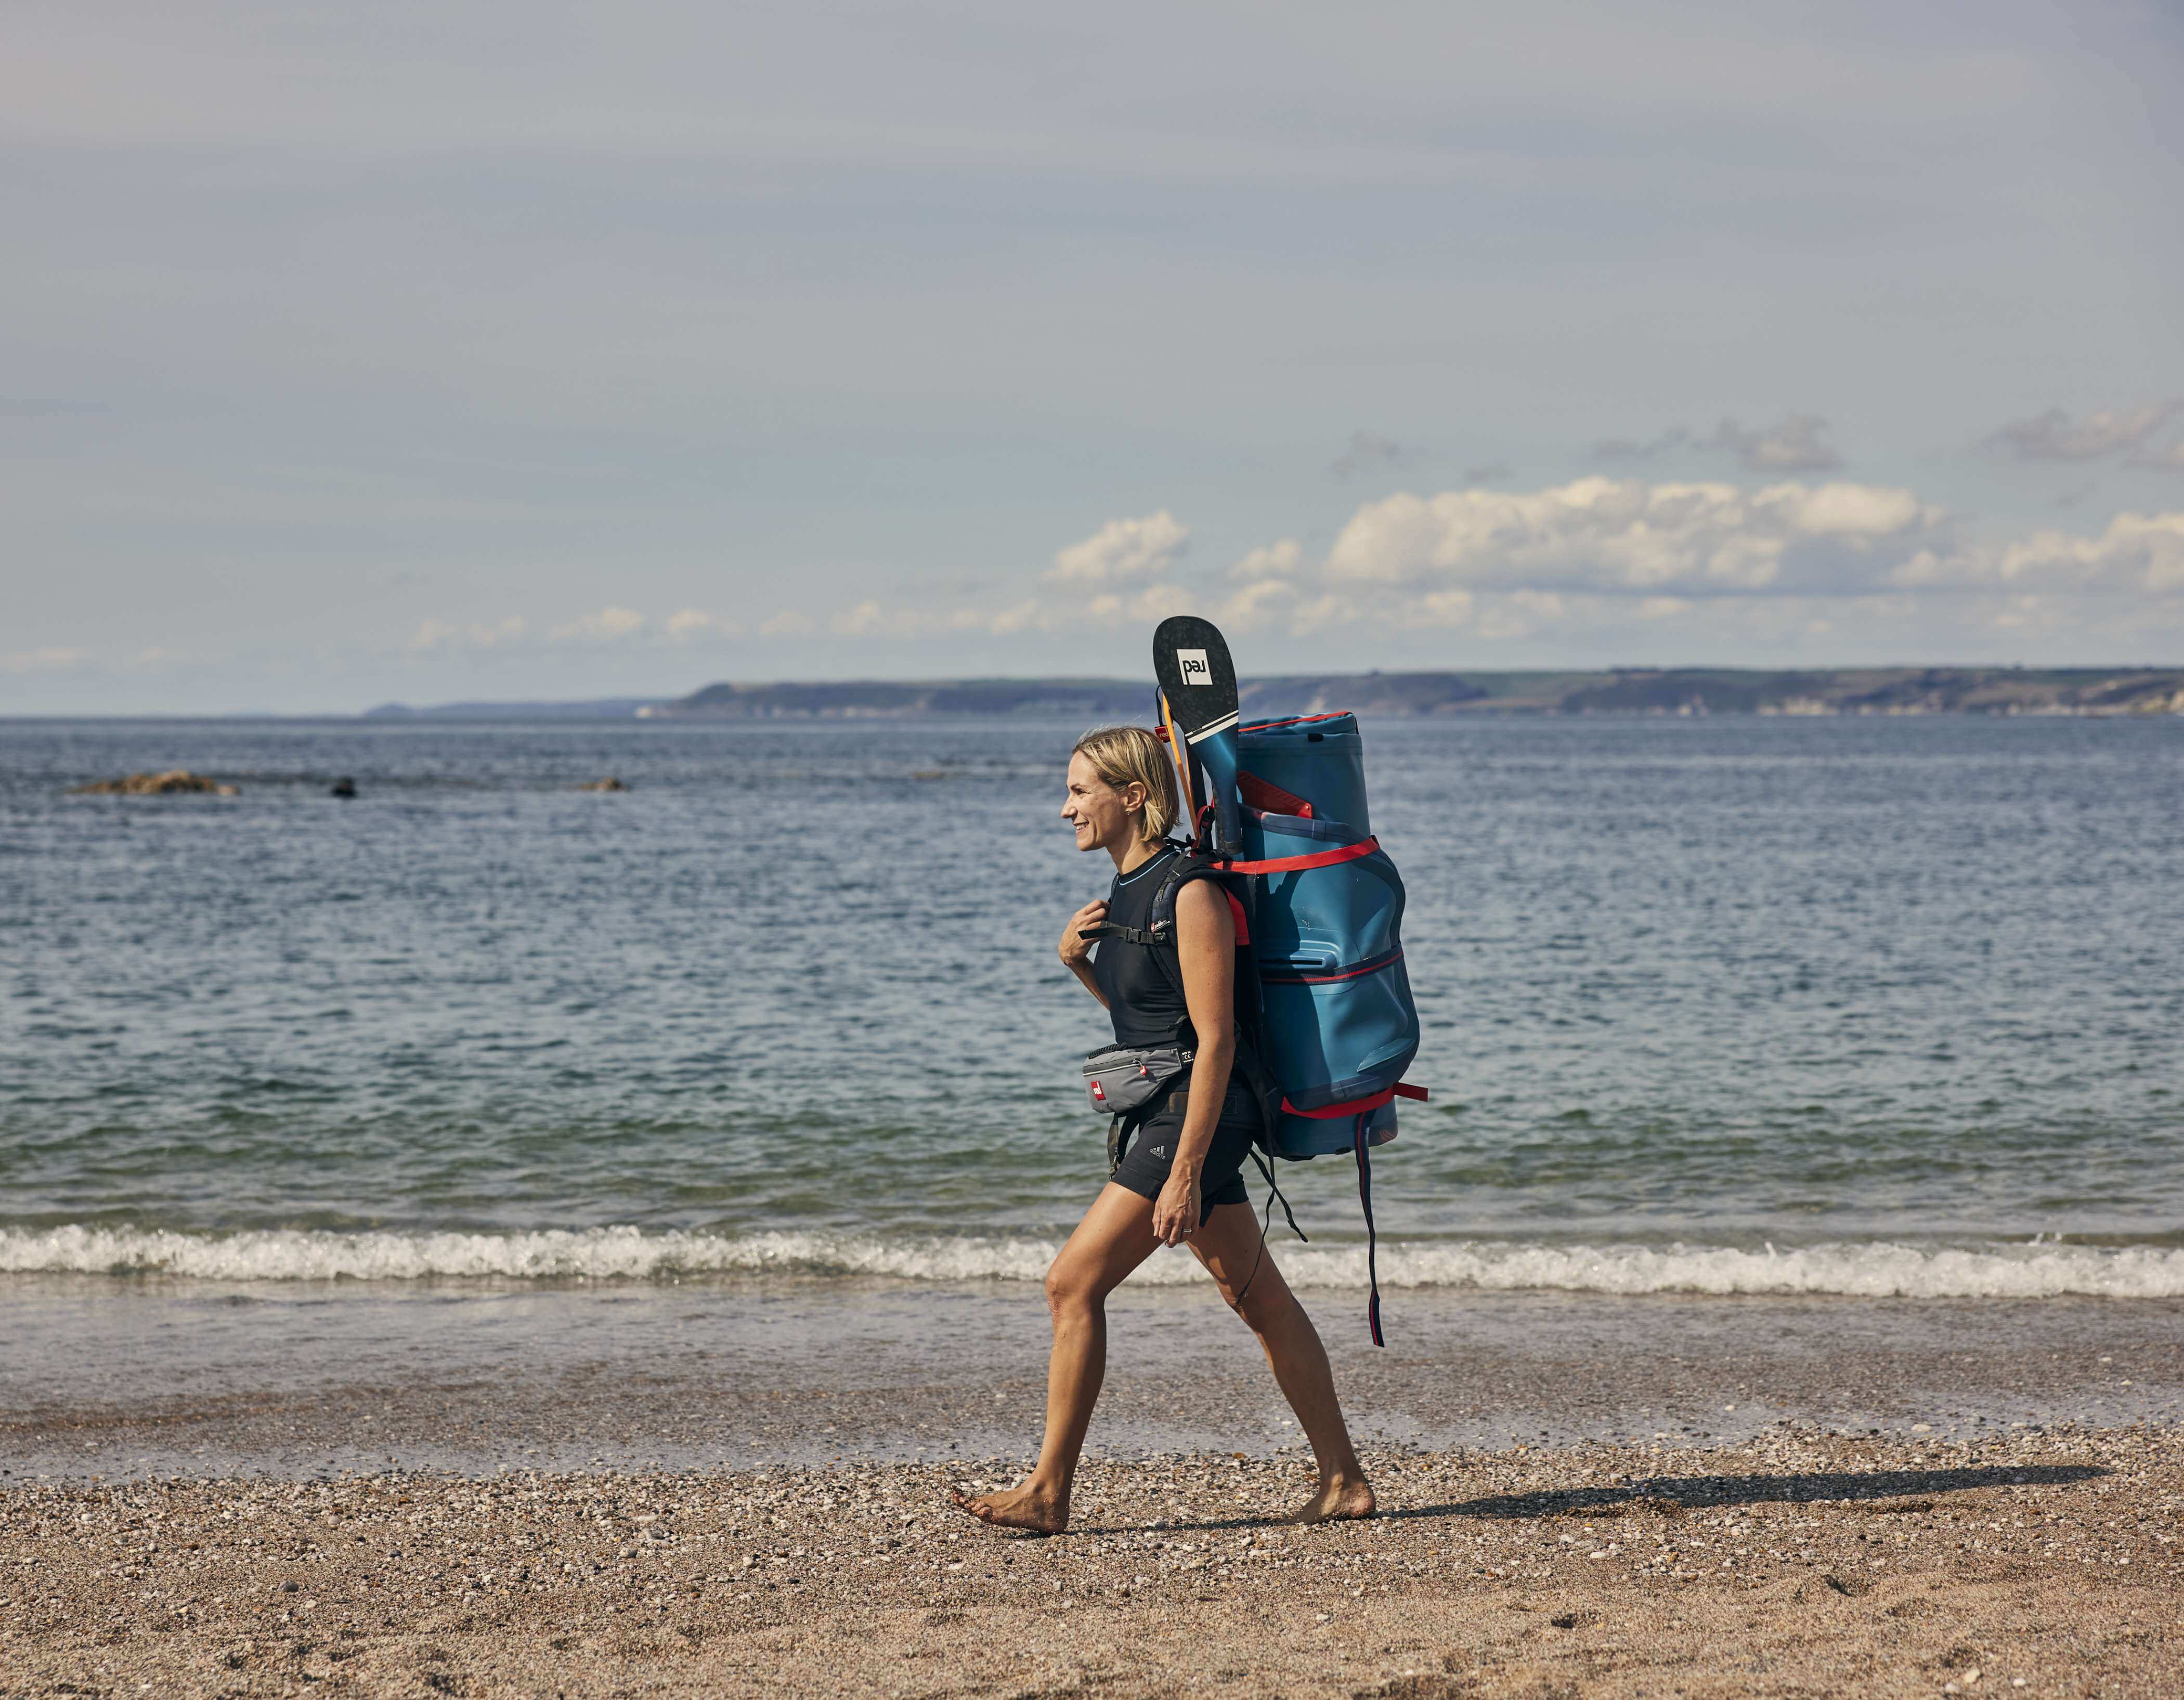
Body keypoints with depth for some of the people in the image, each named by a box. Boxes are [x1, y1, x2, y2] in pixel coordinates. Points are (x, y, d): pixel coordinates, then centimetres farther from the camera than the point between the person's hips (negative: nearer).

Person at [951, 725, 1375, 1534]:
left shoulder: (1189, 893, -17)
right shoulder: (1127, 888, 11)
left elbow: (1215, 1039, -20)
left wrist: (1184, 1171, -23)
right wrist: (1076, 959, 5)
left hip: (1198, 1112, -10)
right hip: (1165, 1112, 10)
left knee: (1073, 1284, -10)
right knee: (1258, 1296, 12)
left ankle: (1047, 1493, -5)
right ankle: (1344, 1478, 17)